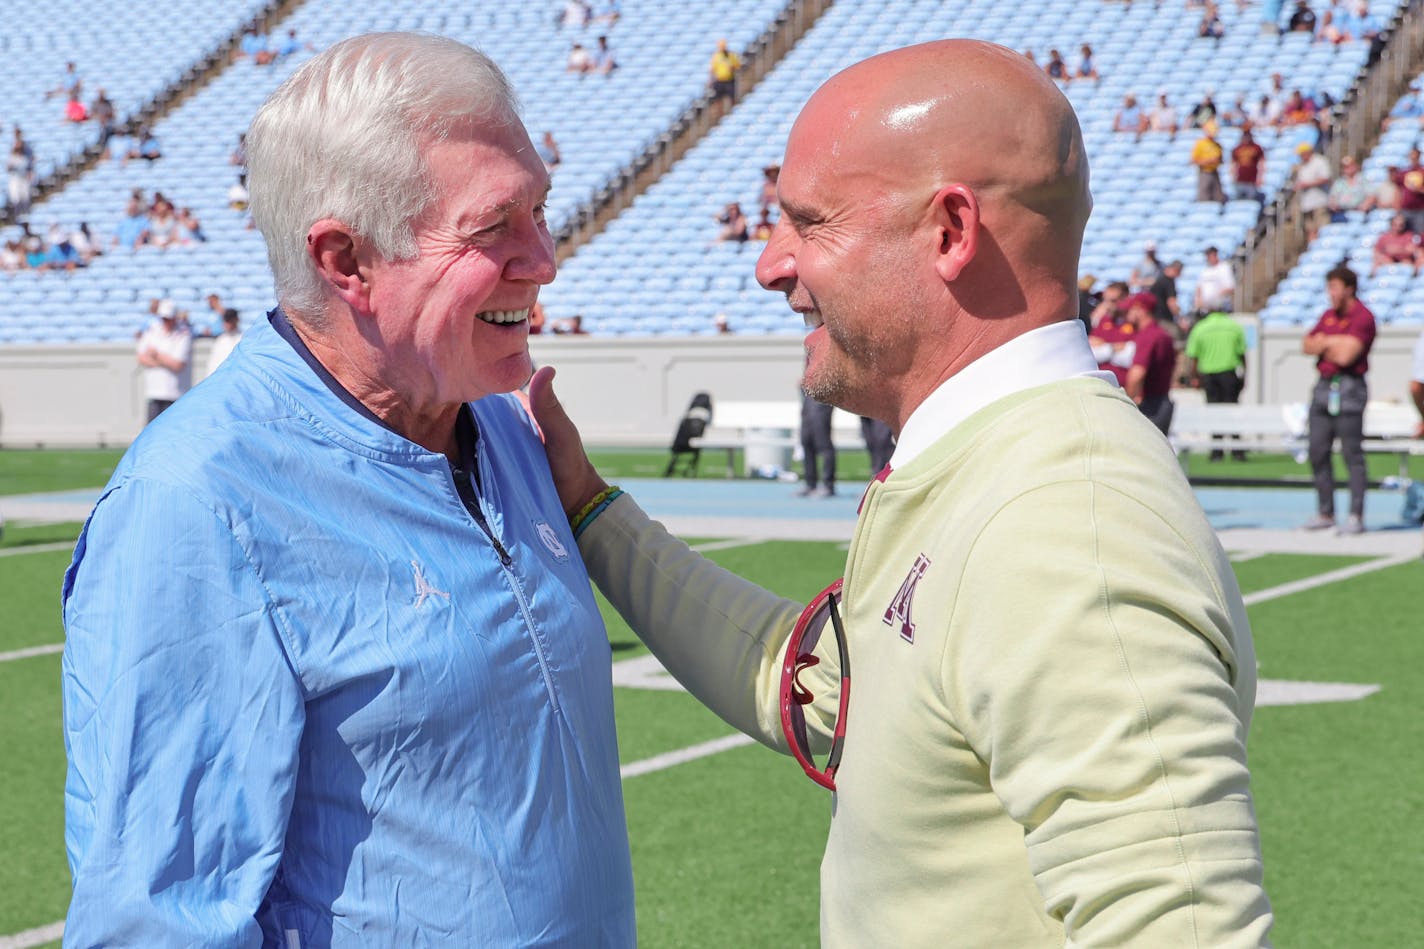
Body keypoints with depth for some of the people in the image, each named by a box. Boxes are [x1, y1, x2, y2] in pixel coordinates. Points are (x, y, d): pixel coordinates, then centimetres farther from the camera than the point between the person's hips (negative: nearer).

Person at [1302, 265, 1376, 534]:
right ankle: (1325, 513, 15)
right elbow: (1307, 345, 11)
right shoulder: (1328, 315, 17)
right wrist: (1332, 343, -6)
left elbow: (1345, 356, -18)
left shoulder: (1363, 317, -9)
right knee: (1318, 452, 8)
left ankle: (1356, 516, -4)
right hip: (1323, 387, 8)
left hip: (1349, 388, -8)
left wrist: (1325, 343, -1)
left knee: (1352, 454, -6)